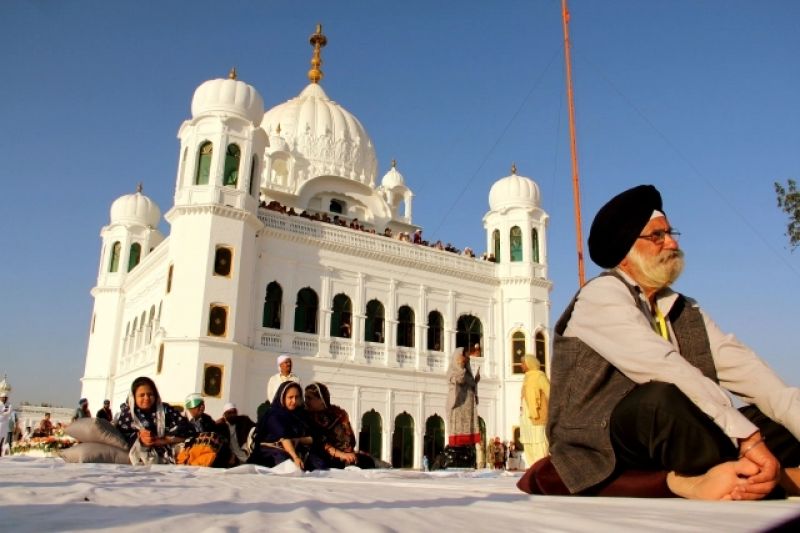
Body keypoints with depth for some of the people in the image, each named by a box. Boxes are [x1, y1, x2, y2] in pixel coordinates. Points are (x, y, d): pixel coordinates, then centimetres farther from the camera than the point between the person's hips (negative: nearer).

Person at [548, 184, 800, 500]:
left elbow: (741, 367, 0)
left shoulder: (685, 311, 16)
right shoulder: (601, 296, -8)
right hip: (601, 448, -7)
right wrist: (749, 438, -27)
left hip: (673, 442, 7)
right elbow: (669, 372, -22)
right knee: (662, 397, -35)